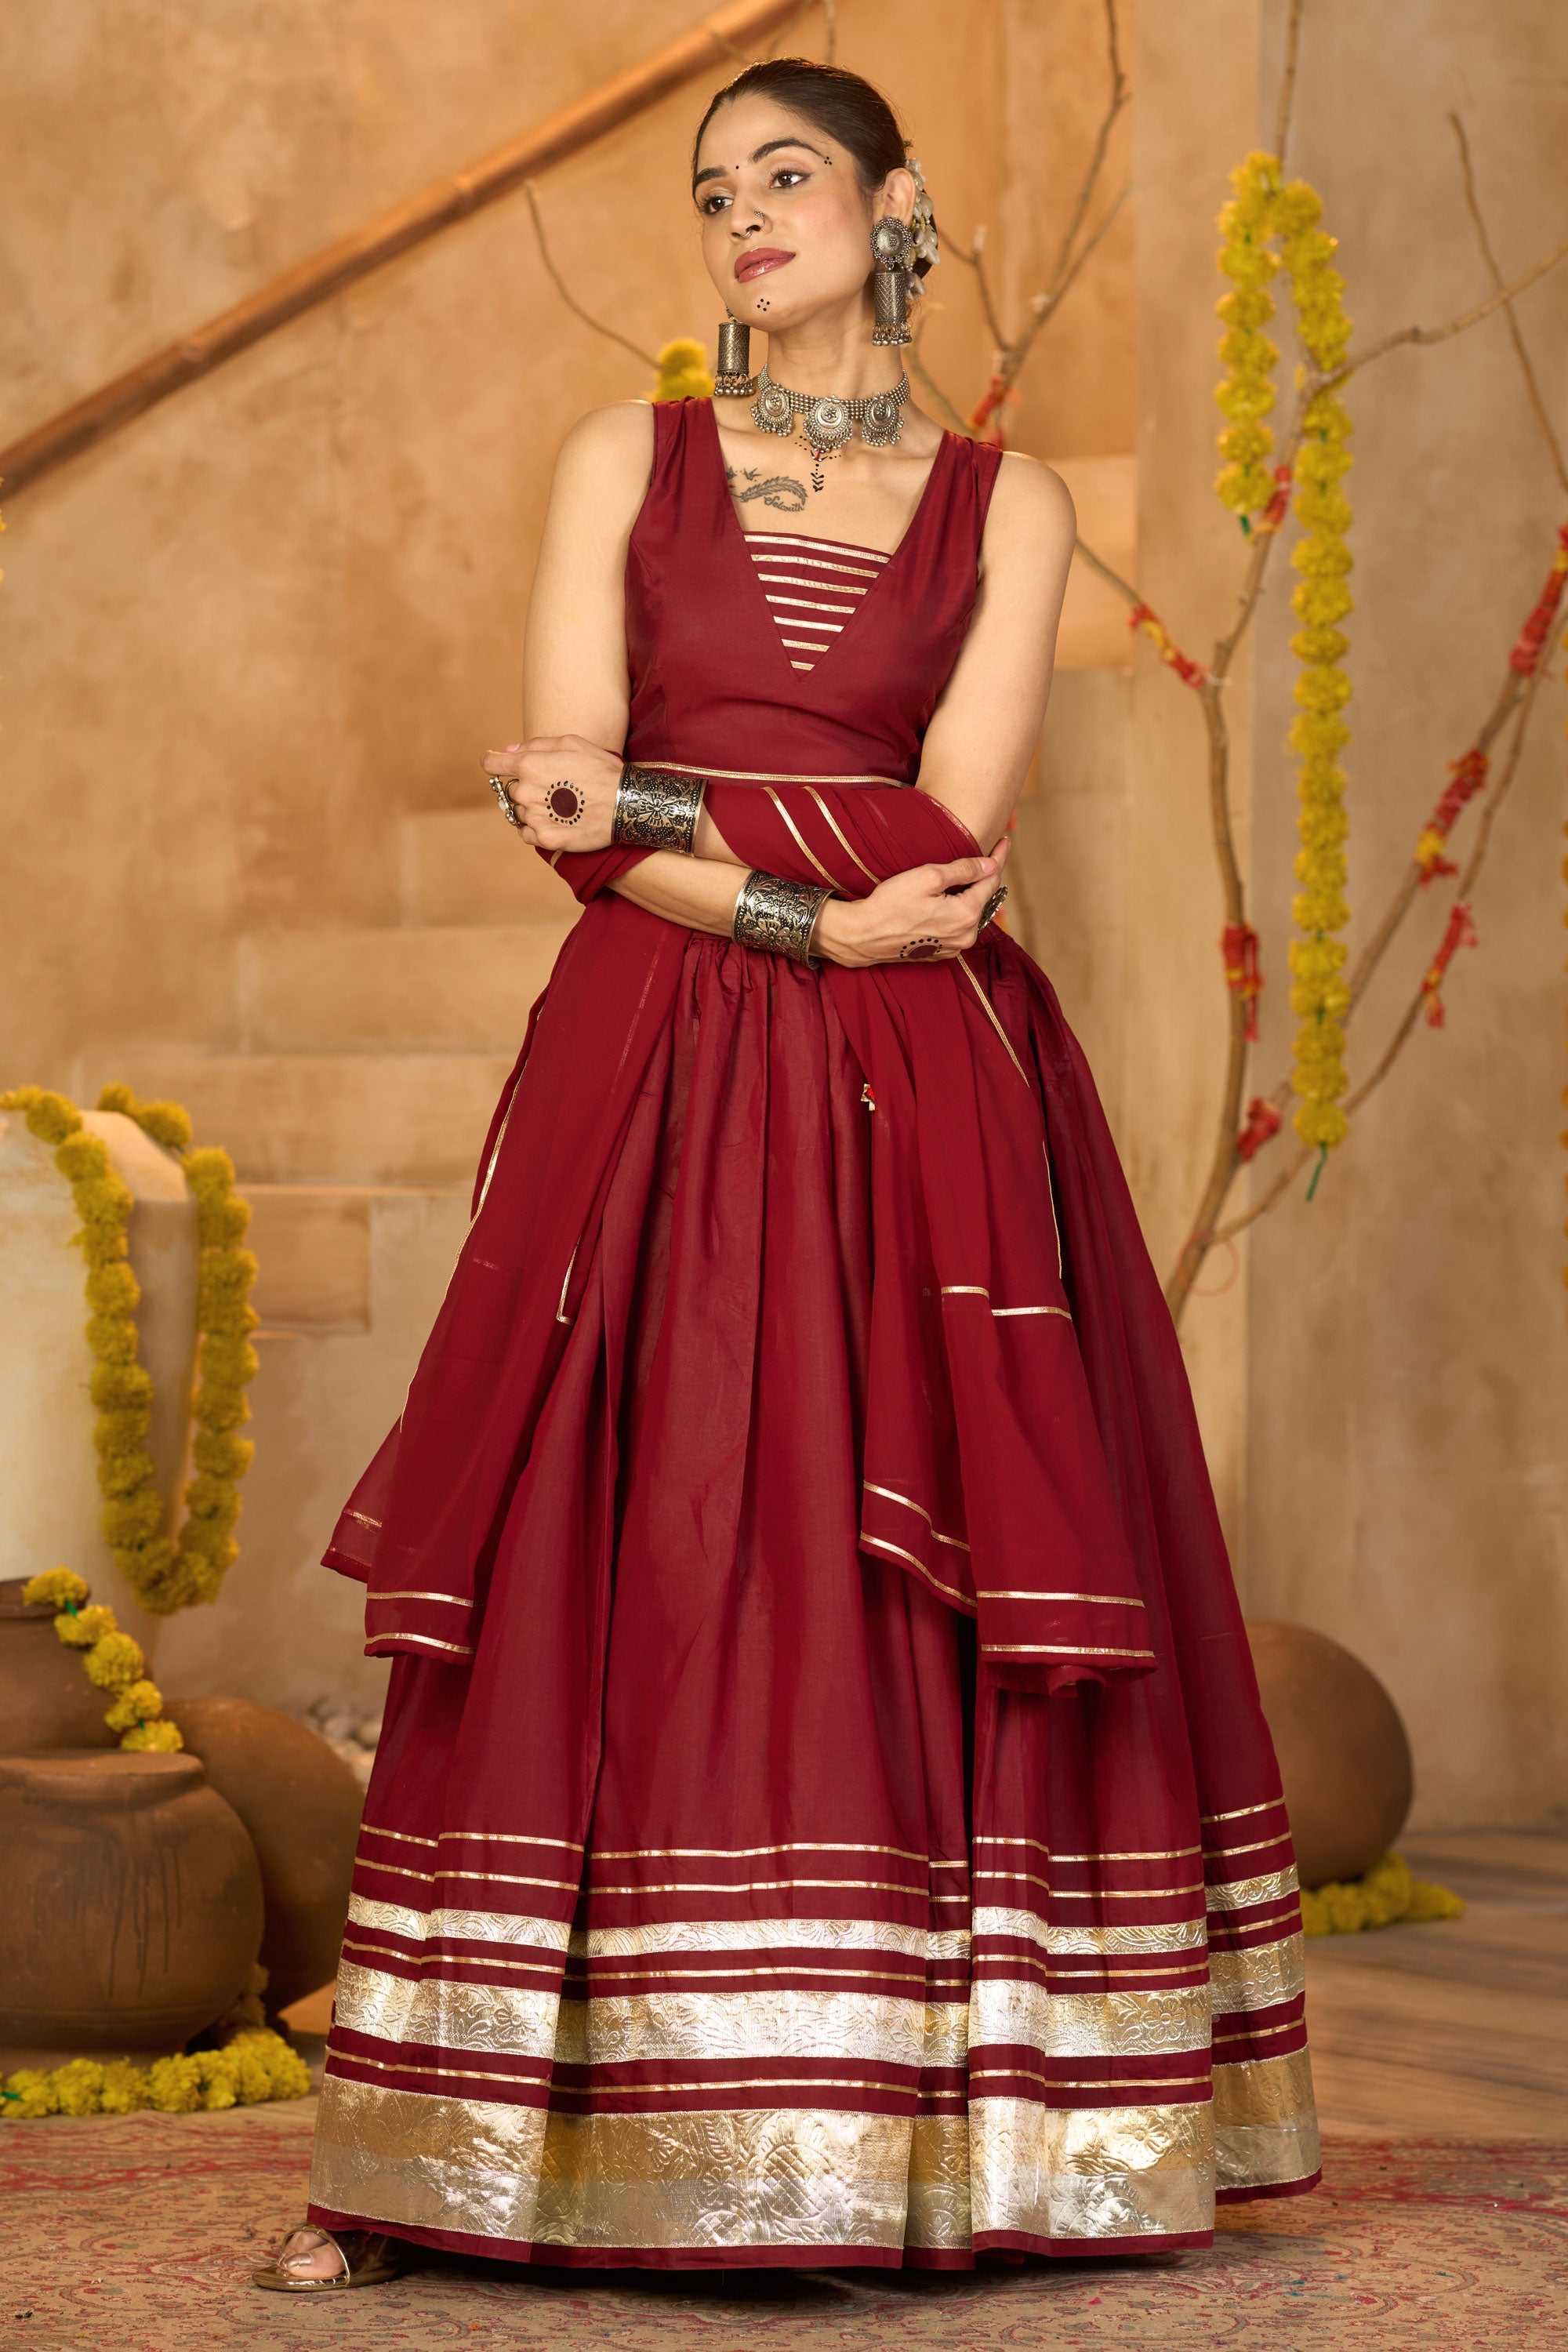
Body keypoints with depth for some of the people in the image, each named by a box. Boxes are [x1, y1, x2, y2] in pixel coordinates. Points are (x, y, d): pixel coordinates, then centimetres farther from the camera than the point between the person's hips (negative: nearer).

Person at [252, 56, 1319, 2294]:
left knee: (919, 1582, -4)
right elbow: (573, 810, -1)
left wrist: (652, 803, -8)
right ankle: (434, 2162, -2)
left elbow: (951, 825, -5)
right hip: (655, 1078, 0)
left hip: (923, 1102, 0)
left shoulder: (1009, 505, 8)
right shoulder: (623, 463, 10)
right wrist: (810, 913, -13)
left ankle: (960, 2139, 3)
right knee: (597, 1580, -5)